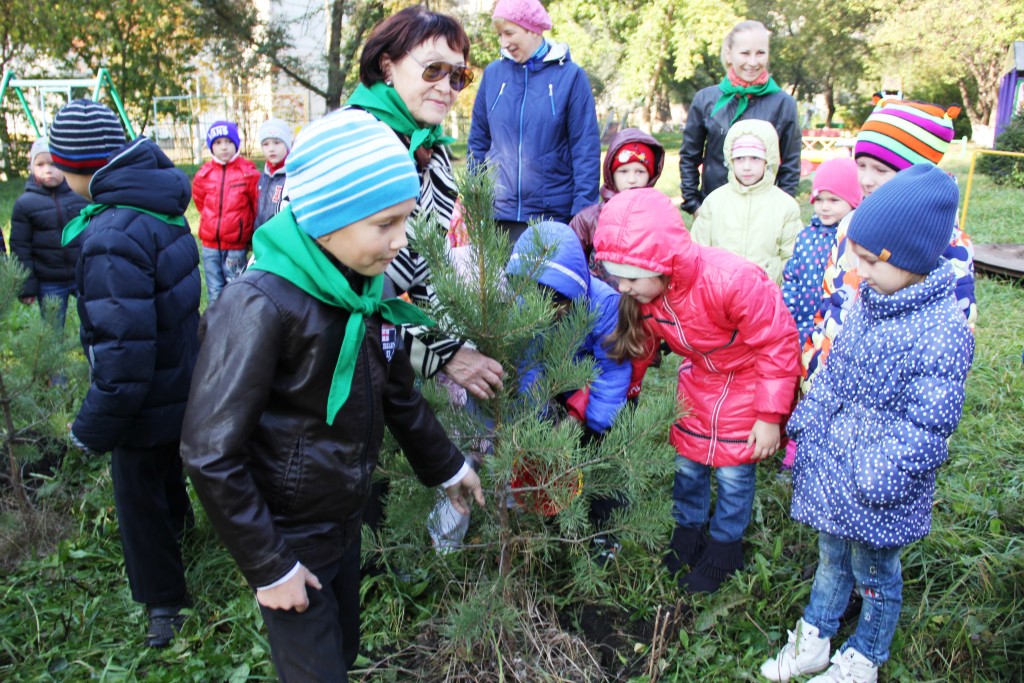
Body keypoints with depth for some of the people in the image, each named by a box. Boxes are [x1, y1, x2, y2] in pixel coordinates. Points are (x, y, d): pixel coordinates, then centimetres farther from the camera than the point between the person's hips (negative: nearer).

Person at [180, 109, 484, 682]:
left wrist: (446, 465, 19)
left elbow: (399, 393, 10)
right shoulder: (262, 305, -28)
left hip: (347, 521, 6)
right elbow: (210, 453, -25)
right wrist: (269, 566, -17)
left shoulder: (368, 286, -6)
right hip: (287, 537, -6)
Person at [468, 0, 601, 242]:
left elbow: (586, 148, -4)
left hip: (554, 215, -2)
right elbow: (479, 141, 11)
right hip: (497, 214, 3)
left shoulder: (570, 75, -3)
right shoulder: (493, 73, 5)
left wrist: (583, 211, -9)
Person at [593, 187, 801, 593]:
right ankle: (688, 531, 37)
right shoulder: (643, 290, -20)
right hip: (699, 376, 5)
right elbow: (636, 347, -6)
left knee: (733, 470, 5)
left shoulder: (732, 282, -39)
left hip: (749, 380, -5)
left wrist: (770, 416, -19)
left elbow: (778, 344, -25)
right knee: (687, 461, 12)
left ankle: (725, 547, 29)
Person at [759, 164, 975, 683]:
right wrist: (803, 431, 11)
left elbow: (924, 430, -22)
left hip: (876, 495, -7)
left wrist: (874, 486, -19)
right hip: (830, 466, 7)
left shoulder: (942, 334, -26)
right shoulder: (869, 299, -2)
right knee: (831, 558, 25)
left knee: (874, 574, 18)